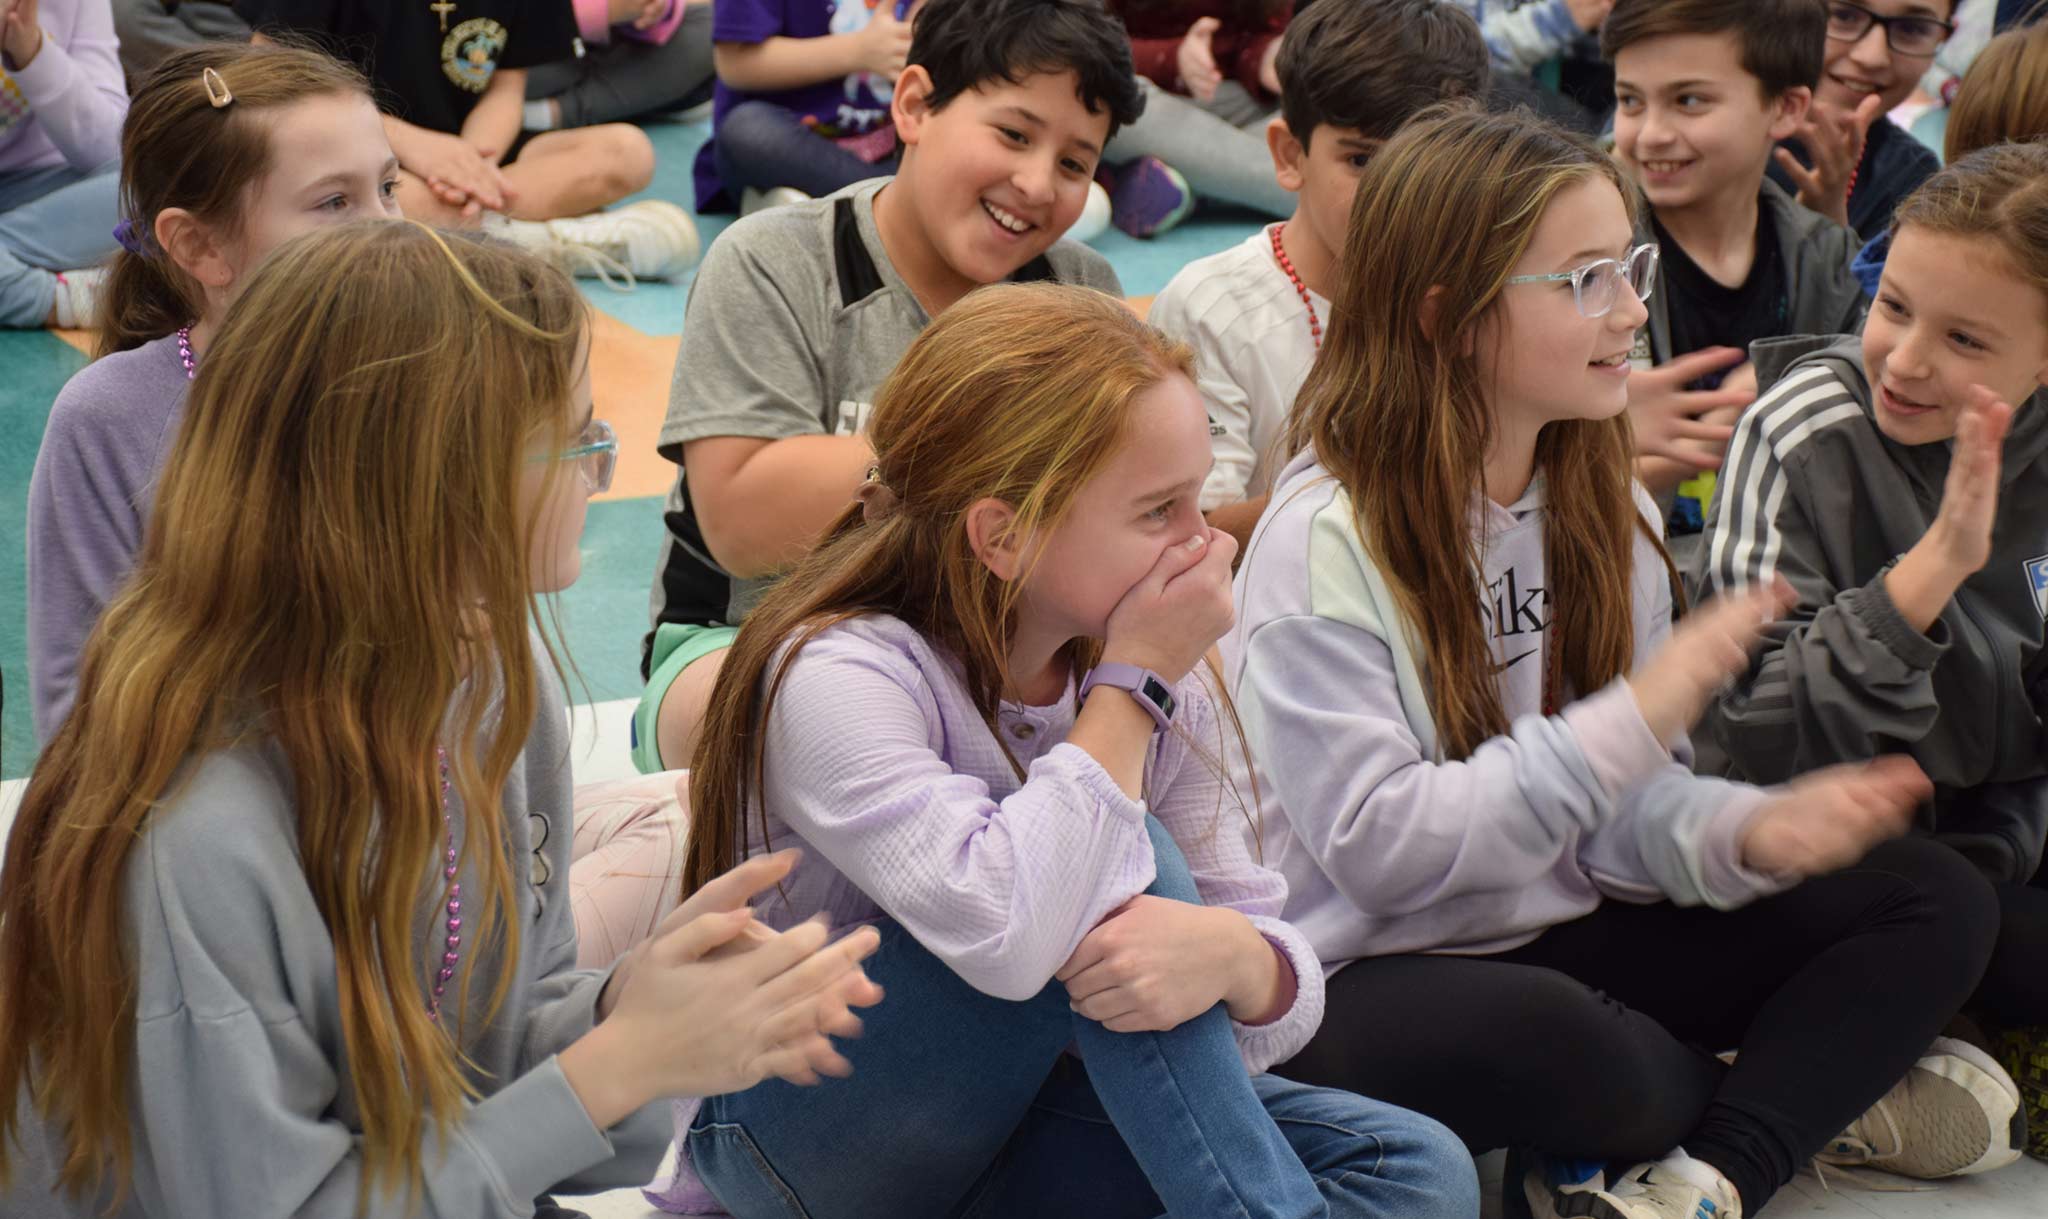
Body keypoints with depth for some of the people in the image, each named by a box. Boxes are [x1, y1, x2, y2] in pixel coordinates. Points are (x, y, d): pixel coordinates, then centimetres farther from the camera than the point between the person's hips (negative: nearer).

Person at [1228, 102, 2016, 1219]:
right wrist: (1630, 725, -26)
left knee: (1935, 900, -4)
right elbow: (1377, 846, -23)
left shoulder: (1601, 503, 6)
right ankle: (1824, 1082, -7)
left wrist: (1747, 833, -18)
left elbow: (1628, 804, 4)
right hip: (1369, 982, -7)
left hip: (1564, 937, 7)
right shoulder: (1325, 541, -16)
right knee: (1538, 1036, -40)